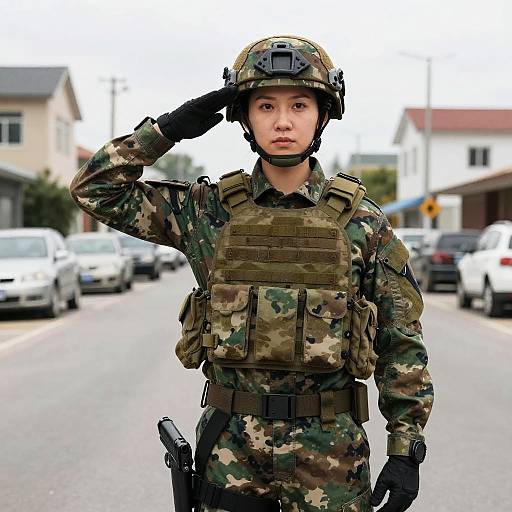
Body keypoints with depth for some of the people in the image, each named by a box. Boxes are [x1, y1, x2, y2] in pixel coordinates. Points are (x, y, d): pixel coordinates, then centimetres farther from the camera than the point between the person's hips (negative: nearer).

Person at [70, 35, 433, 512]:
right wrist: (168, 129, -6)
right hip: (231, 442, 1)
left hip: (328, 447, -1)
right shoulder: (209, 210, 1)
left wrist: (406, 450, -3)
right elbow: (96, 189, 3)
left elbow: (402, 342, 0)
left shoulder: (361, 221, -2)